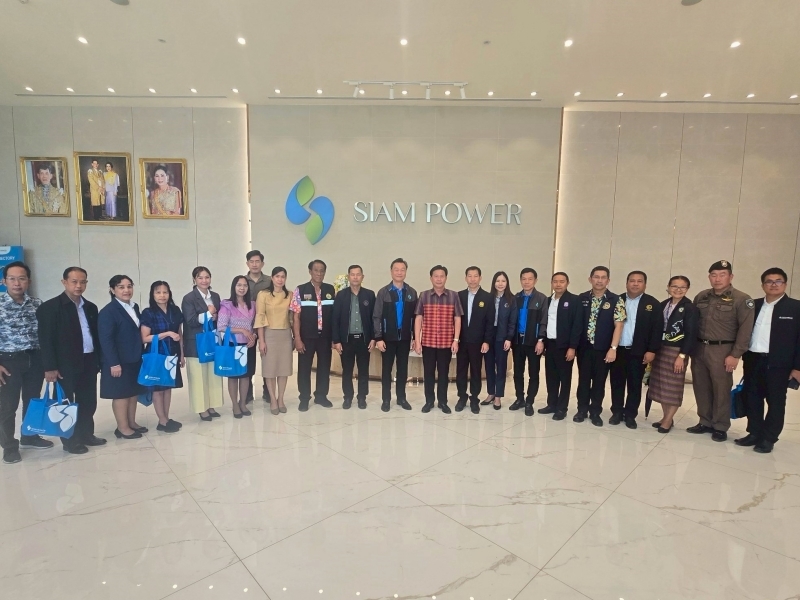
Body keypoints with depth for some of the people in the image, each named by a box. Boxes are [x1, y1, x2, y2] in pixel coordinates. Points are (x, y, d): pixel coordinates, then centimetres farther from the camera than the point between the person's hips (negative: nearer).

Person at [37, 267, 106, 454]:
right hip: (65, 364, -5)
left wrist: (98, 361, 9)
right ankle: (70, 441, 19)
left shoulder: (90, 307, 10)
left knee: (88, 402, 13)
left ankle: (86, 435, 27)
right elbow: (46, 339, -12)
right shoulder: (50, 307, -8)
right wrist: (50, 367, -15)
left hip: (88, 362, 6)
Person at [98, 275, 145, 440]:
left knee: (134, 391, 14)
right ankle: (122, 427, 16)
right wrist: (113, 363, -20)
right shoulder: (108, 311, -15)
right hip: (119, 361, -7)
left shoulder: (135, 307, 8)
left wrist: (141, 354, 10)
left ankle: (132, 422, 28)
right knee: (121, 393, 4)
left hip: (135, 358, 7)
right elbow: (105, 340, -18)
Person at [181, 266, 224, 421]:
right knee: (199, 377, 2)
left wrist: (215, 317, -8)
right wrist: (209, 314, -11)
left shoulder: (215, 296, 10)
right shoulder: (189, 298, -7)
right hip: (196, 344, -5)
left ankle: (212, 406, 20)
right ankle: (202, 408, 13)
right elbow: (191, 321, -15)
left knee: (214, 375, 8)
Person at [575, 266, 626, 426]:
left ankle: (595, 412, 22)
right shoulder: (581, 298, 1)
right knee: (583, 379, 10)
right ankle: (582, 410, 23)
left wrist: (613, 348, -14)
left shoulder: (616, 301, -4)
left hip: (603, 348, -1)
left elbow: (618, 326, -8)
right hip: (584, 347, 1)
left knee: (599, 381, 9)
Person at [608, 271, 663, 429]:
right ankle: (617, 412, 21)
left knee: (635, 385, 8)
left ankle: (630, 415, 19)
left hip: (638, 352, -1)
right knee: (617, 383, 9)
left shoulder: (652, 304, 1)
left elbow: (658, 329, -3)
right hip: (617, 350, 1)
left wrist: (652, 350, -8)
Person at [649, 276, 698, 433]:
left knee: (674, 387, 3)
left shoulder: (690, 308, -10)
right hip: (660, 349, 6)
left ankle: (668, 420, 15)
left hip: (677, 351, -6)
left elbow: (691, 334, -13)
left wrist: (682, 356, -15)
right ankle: (665, 416, 25)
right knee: (661, 385, 11)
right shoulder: (663, 304, 6)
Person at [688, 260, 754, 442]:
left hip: (721, 350, -4)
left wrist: (735, 354, -12)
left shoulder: (741, 299, -6)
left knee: (721, 390, 4)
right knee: (701, 388, 11)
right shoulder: (701, 297, 8)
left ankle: (721, 427, 18)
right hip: (699, 348, 5)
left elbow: (745, 329, -9)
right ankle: (705, 422, 24)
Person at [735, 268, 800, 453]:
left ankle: (768, 439, 17)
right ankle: (754, 434, 23)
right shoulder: (753, 305, 7)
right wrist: (742, 356, 3)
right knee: (753, 400, 11)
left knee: (775, 402, 7)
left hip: (778, 364, -3)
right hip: (753, 361, 4)